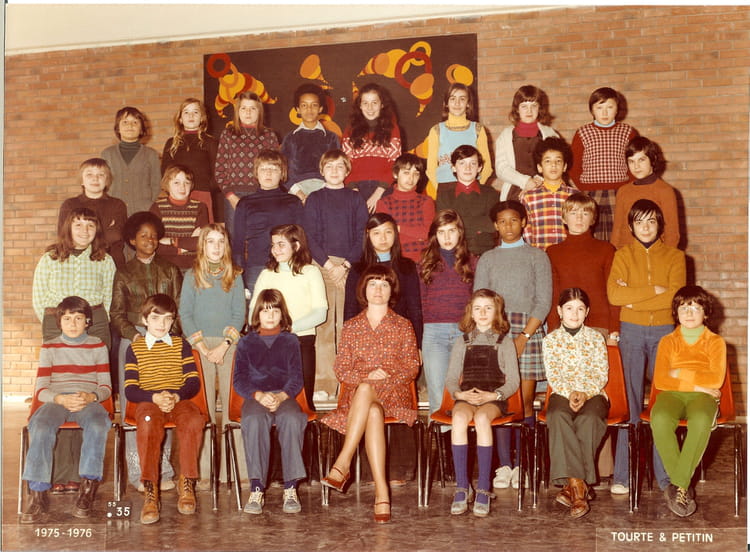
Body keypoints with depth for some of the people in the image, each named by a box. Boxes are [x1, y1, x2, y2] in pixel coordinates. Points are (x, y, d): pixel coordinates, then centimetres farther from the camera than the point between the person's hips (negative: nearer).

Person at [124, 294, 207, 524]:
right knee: (148, 424, -37)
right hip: (148, 401, -1)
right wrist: (155, 397, -16)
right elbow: (130, 390, 3)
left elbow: (193, 382, 6)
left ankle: (187, 482, -20)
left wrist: (176, 396, -15)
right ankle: (150, 492, -34)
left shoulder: (181, 345, 16)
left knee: (194, 421, -34)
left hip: (180, 399, 1)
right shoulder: (135, 348, 12)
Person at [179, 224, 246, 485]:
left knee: (231, 405, -3)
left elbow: (239, 314, 4)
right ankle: (203, 470, 0)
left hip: (229, 345, 1)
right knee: (203, 407, -3)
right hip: (201, 345, -1)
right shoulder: (192, 276, 7)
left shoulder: (234, 276, 9)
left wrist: (224, 345, -9)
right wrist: (203, 348, -7)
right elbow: (185, 314, 2)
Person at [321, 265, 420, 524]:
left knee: (366, 390, -39)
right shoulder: (351, 327, 16)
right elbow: (341, 369, 9)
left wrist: (388, 375, -12)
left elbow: (412, 367, 6)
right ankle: (381, 491, -43)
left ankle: (342, 463, -41)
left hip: (394, 393, -1)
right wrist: (364, 377, -11)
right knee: (373, 412, -38)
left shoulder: (403, 326, 13)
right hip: (357, 393, 1)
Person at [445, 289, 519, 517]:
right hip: (466, 397, 2)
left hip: (493, 399, -2)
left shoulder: (505, 342, 12)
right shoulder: (462, 343, 18)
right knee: (459, 418, -34)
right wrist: (460, 393, -9)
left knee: (482, 418, -37)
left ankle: (484, 488, -33)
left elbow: (513, 381, 5)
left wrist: (493, 395, -12)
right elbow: (451, 378, 13)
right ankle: (461, 486, -31)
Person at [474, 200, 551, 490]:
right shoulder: (487, 259, 16)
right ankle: (504, 466, 0)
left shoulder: (537, 256, 10)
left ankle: (521, 465, 1)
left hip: (529, 331, -1)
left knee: (525, 400, -4)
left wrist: (524, 336, -8)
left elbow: (544, 300, 1)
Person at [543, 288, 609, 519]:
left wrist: (584, 393, -15)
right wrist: (569, 393, -17)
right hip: (562, 393, 0)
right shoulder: (550, 340, 11)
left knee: (589, 419, -36)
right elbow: (552, 376, 2)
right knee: (558, 417, -37)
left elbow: (602, 374, 3)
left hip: (592, 393, 0)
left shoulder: (596, 338, 11)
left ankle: (572, 485, -34)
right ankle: (579, 486, -41)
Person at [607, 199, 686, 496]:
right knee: (629, 402, -2)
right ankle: (622, 476, 0)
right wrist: (655, 290, -11)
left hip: (664, 332, 1)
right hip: (631, 332, 0)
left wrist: (633, 299, -10)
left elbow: (675, 296, -8)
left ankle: (665, 475, 9)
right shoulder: (623, 255, 7)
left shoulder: (674, 256, 8)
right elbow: (614, 294, -9)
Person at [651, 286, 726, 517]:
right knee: (659, 419, -36)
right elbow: (660, 380, 1)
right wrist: (696, 384, -7)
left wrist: (681, 374, -3)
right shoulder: (668, 342, 16)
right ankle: (683, 487, -24)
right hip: (672, 394, 1)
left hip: (702, 396, -1)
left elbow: (716, 379, -3)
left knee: (701, 420, -39)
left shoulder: (715, 342, 14)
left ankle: (677, 487, -31)